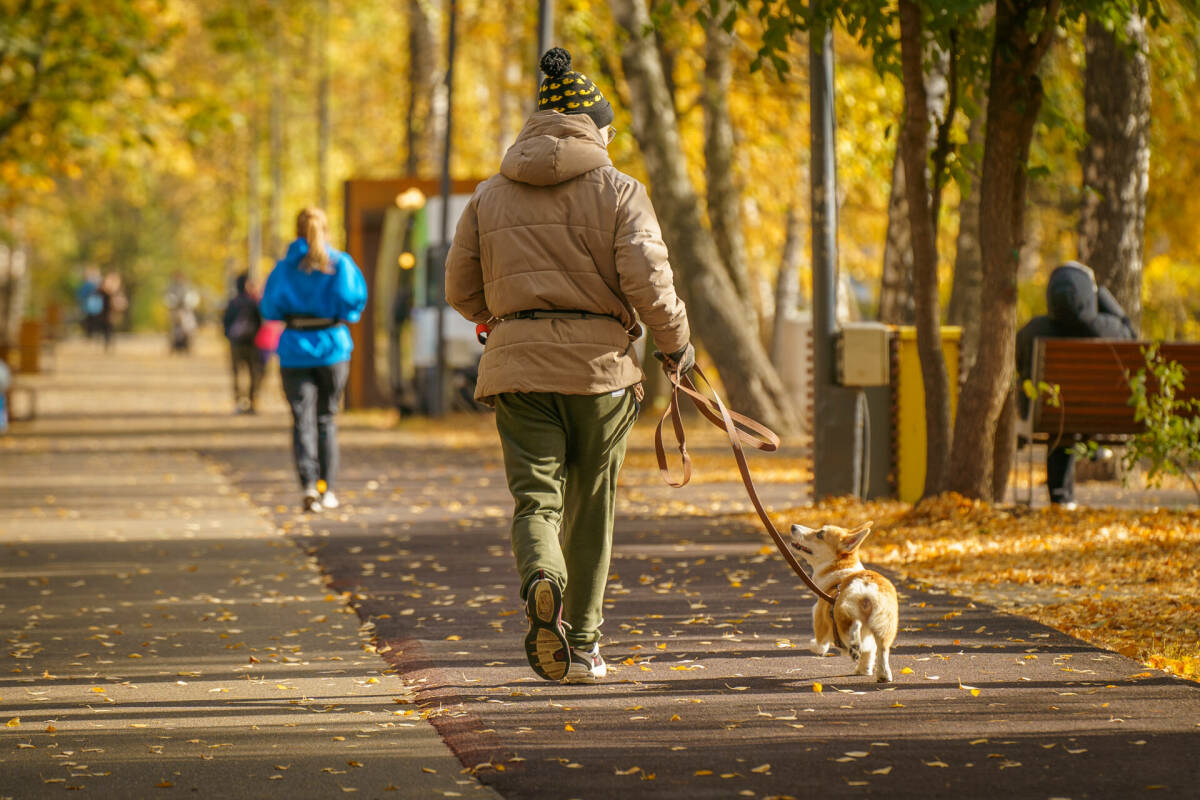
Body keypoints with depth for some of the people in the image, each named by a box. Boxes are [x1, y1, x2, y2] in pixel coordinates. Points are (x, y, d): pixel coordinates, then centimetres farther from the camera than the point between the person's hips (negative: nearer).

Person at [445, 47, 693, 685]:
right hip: (600, 364, -1)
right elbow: (647, 280, -11)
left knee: (536, 497, -1)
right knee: (591, 509, 11)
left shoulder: (491, 195, 10)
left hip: (517, 365, 2)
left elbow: (461, 289, 13)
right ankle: (582, 646, 17)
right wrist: (676, 342, 5)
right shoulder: (617, 191, -1)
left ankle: (543, 585, -34)